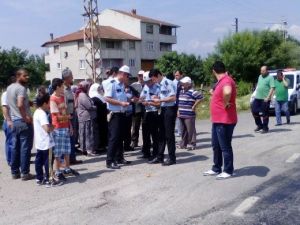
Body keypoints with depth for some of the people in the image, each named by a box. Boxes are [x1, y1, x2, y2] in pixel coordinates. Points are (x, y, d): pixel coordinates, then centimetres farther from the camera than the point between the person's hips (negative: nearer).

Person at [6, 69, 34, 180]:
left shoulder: (9, 87, 13)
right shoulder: (21, 88, -15)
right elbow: (20, 105, -29)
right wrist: (25, 117, -19)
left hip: (14, 121, 9)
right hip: (24, 122, -9)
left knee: (15, 148, 12)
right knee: (25, 148, -1)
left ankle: (15, 172, 19)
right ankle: (25, 173, 4)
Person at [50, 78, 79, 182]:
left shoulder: (62, 97, 11)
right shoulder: (53, 99, -14)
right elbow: (58, 116, -16)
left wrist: (70, 125, 11)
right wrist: (68, 116, 0)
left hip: (66, 127, 8)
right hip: (58, 128, -8)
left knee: (67, 150, 14)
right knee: (58, 152, 0)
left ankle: (67, 169, 26)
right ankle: (58, 173, 8)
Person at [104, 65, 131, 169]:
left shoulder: (122, 85, 14)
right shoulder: (112, 84, -11)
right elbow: (107, 98, -19)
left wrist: (126, 102, 6)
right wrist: (121, 103, -21)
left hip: (122, 114, 8)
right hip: (114, 114, -8)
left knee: (120, 137, 14)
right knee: (113, 138, -7)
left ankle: (119, 158, 25)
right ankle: (110, 161, -2)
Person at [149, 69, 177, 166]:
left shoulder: (167, 82, -14)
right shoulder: (161, 84, 13)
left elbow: (173, 97, -21)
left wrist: (160, 100, -16)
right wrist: (156, 100, 4)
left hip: (170, 109, -9)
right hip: (163, 109, 9)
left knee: (169, 134, -2)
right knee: (161, 134, 12)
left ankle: (172, 158, 8)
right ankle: (160, 157, 19)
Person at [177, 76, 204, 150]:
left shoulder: (192, 92, -12)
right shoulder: (181, 91, 14)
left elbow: (200, 97, -20)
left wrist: (194, 106, -15)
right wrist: (178, 110, 19)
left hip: (189, 115, -8)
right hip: (181, 115, 8)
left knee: (190, 130, -1)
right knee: (183, 130, 15)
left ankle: (192, 144, 6)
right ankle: (184, 143, 24)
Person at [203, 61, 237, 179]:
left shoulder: (226, 80, -21)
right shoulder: (222, 81, 12)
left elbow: (227, 92, -44)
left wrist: (226, 104, -29)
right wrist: (214, 93, 28)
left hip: (225, 121, -10)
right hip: (217, 120, 10)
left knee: (225, 147, 1)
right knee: (216, 146, 18)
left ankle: (228, 171, 13)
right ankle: (216, 169, 29)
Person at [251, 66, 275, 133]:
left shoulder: (270, 78, -7)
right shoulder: (260, 76, 15)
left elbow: (272, 88, -14)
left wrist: (268, 97, -21)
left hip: (265, 99, -7)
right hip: (257, 97, 7)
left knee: (265, 114, -1)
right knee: (254, 111, 5)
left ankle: (265, 128, 11)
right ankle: (259, 125, 21)